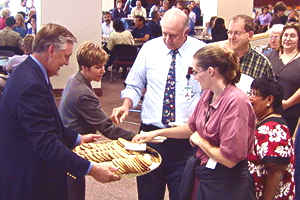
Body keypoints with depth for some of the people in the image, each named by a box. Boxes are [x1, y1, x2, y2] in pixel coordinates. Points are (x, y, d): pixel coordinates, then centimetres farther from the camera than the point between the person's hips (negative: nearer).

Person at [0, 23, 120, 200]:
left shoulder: (28, 72, 6)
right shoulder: (31, 85, -27)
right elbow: (46, 144, -30)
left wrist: (77, 138, 15)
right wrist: (91, 169, -30)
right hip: (30, 184, -10)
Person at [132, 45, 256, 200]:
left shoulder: (236, 102, -26)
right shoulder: (208, 94, 2)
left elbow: (230, 159, -27)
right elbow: (191, 128, 18)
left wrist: (201, 141, -13)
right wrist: (156, 133, 15)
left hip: (224, 184, -8)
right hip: (199, 172, 8)